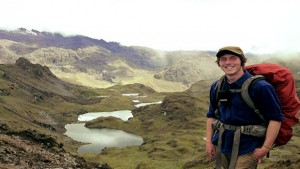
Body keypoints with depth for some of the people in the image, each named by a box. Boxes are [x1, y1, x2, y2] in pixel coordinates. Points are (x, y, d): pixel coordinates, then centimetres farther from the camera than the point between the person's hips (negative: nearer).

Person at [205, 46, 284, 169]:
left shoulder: (260, 87, -15)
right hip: (221, 147, 5)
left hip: (247, 150, -5)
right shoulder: (216, 87, 1)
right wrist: (209, 141, 6)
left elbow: (275, 117, -13)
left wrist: (265, 148, -15)